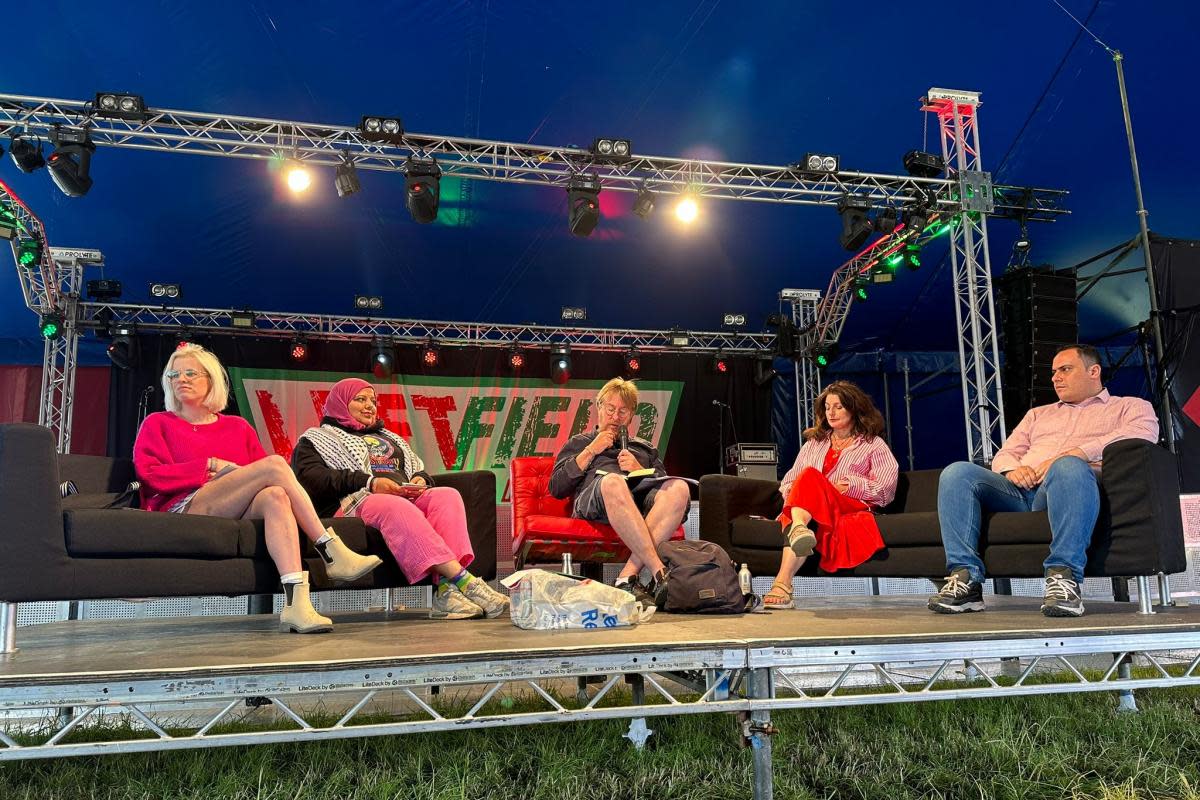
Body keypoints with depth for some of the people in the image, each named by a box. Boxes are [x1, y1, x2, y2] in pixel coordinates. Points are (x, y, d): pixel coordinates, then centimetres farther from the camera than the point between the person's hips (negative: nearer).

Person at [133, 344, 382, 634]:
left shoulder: (238, 426, 27)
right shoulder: (158, 423, 21)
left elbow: (263, 473, 17)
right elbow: (151, 475, 3)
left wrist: (237, 474, -5)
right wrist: (212, 466, -4)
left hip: (238, 512, 3)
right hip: (183, 508, -3)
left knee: (276, 496, -36)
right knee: (274, 464, -26)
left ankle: (296, 604, -51)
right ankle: (332, 554, -32)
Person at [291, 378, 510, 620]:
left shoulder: (387, 437, 37)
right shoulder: (316, 439, 20)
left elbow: (419, 471, 30)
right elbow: (311, 479, -1)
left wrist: (420, 481, 3)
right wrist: (369, 482, -13)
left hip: (406, 498, 5)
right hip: (357, 501, -5)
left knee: (447, 495, -27)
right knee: (397, 507, -39)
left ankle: (445, 588, -46)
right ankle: (463, 580, -48)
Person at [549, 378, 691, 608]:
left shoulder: (645, 448, 37)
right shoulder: (578, 442, 32)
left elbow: (663, 485, 23)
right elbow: (556, 488, 16)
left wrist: (640, 469, 5)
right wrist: (590, 451, 12)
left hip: (641, 495, 3)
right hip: (592, 497, -3)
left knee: (679, 488, -34)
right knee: (613, 482, -41)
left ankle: (628, 576, -41)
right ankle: (659, 573, -46)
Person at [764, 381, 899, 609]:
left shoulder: (873, 445, 22)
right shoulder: (814, 442, 34)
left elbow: (886, 488, 7)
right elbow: (790, 479, 24)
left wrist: (851, 486, -8)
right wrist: (790, 491, 0)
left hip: (850, 508, -3)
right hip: (803, 509, 3)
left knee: (810, 476, -36)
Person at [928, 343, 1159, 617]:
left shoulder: (1130, 407, 24)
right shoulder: (1039, 414, 38)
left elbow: (1141, 435, -1)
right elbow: (1003, 454, 26)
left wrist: (1074, 453, -14)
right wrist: (1013, 469, -1)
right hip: (1021, 491, 5)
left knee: (1069, 467, -40)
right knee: (957, 472, -23)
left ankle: (1064, 577, -42)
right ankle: (966, 580, -31)